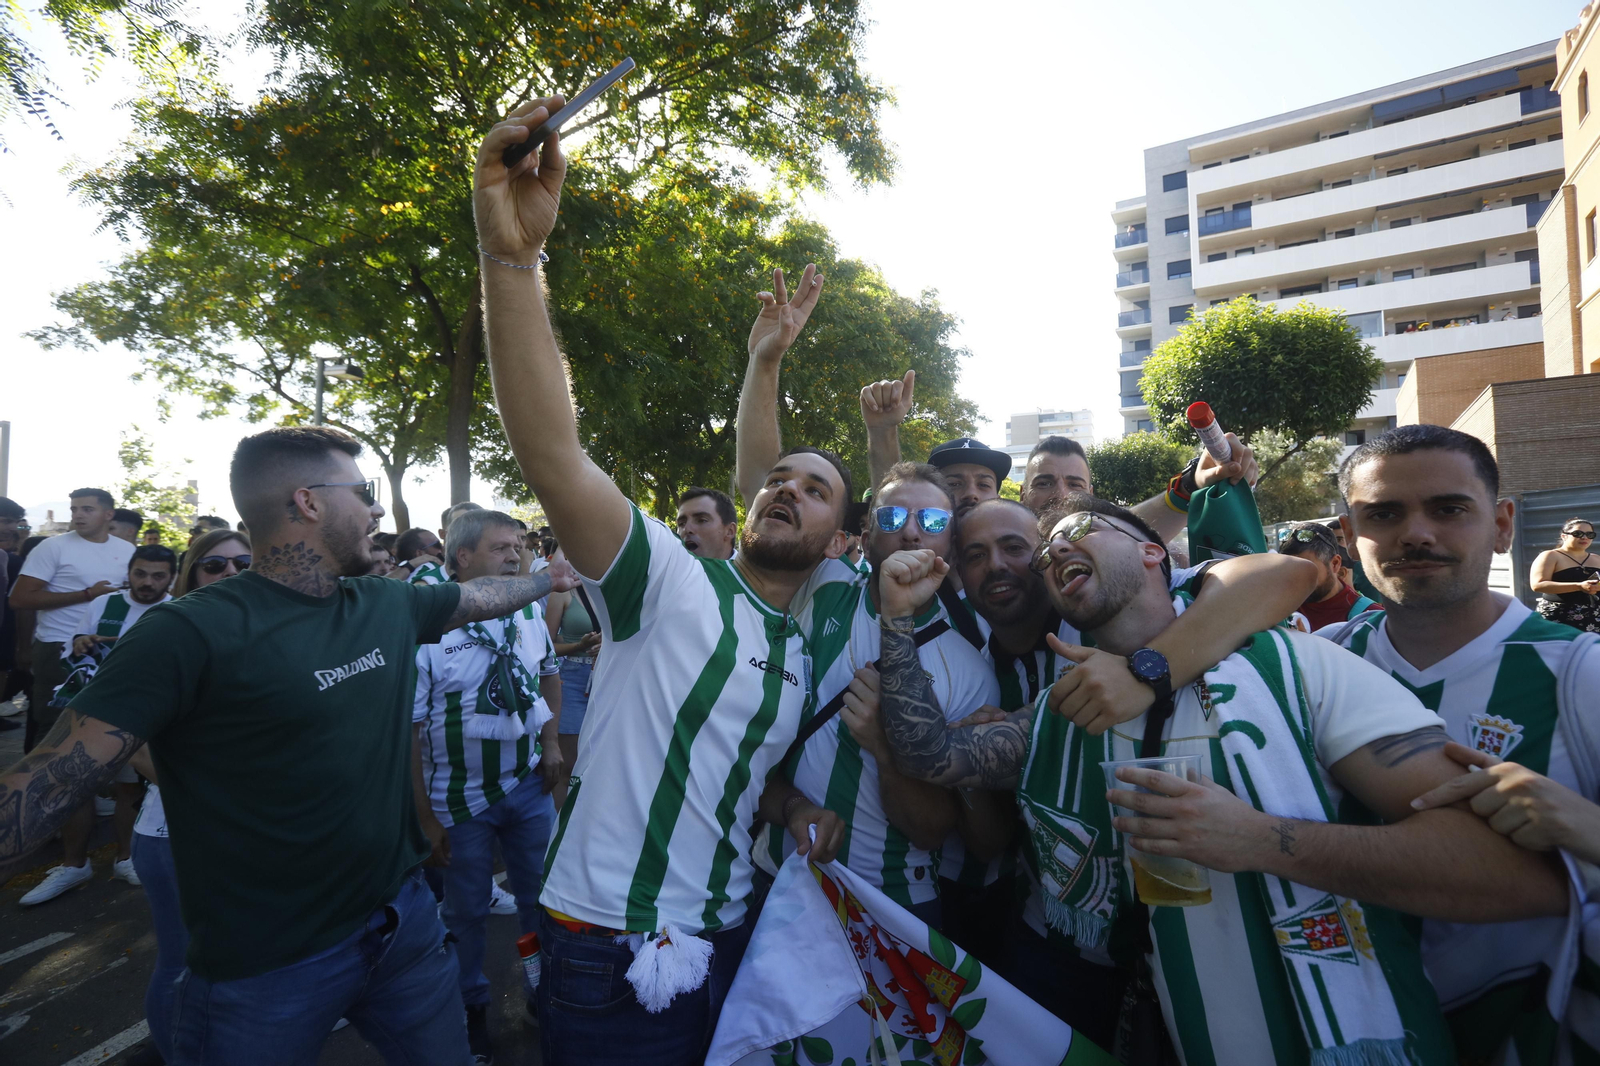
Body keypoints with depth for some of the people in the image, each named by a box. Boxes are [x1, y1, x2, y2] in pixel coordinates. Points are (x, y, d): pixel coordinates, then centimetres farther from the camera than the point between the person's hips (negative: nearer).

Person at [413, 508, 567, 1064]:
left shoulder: (530, 616, -4)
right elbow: (407, 730, -14)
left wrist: (551, 742, 5)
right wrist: (426, 818, -11)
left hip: (529, 785, 4)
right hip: (461, 800, -3)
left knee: (541, 897, 16)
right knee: (466, 911, 16)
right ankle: (472, 1008, 39)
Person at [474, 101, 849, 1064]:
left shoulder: (805, 650, 6)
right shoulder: (670, 578, -14)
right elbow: (550, 453, -30)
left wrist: (795, 810, -4)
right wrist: (511, 254, -41)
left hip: (727, 943, 6)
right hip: (612, 952, -6)